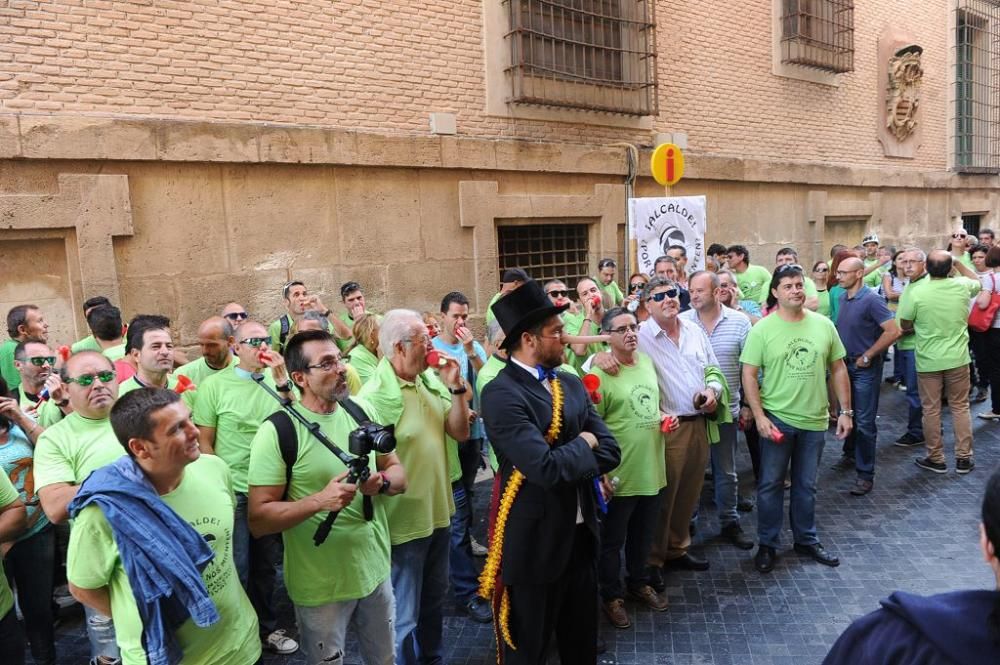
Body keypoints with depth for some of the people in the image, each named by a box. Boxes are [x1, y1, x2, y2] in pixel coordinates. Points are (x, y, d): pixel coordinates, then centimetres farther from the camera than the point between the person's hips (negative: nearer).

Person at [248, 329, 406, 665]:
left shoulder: (364, 411, -1)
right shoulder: (277, 432, -17)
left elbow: (399, 474, 6)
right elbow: (258, 519, -16)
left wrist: (381, 482, -16)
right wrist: (319, 501, -30)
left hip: (376, 568, 5)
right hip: (322, 584, -5)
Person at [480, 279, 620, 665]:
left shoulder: (571, 384, 5)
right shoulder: (501, 394, -21)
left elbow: (610, 451, -1)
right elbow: (546, 468, -29)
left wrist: (566, 461, -16)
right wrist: (583, 445, -11)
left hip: (581, 533, 7)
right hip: (536, 542, -7)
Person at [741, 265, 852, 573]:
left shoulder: (823, 325, 0)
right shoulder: (762, 330, -9)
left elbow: (838, 369, 7)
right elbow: (749, 375, -9)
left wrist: (845, 411, 5)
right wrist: (759, 417, -15)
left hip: (814, 420, 3)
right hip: (777, 418, -3)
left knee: (806, 485, 17)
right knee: (771, 484, 7)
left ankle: (806, 539, 33)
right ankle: (767, 545, 20)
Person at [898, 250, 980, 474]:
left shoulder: (915, 293, -17)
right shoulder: (963, 286, -8)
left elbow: (905, 326, -7)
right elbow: (978, 283, 18)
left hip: (928, 361, -2)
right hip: (957, 358, 2)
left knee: (931, 410, 9)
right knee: (960, 407, 14)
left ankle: (936, 458, 18)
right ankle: (963, 458, 20)